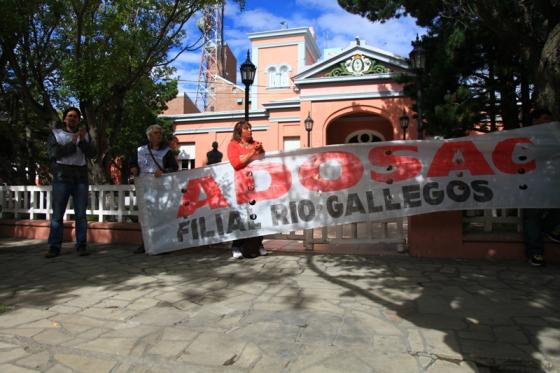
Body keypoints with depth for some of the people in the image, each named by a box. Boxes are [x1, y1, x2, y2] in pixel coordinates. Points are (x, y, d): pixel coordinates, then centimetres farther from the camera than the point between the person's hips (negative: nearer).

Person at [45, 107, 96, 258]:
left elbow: (92, 154, 2)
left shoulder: (85, 135, 15)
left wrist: (83, 140, -12)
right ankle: (54, 247, 1)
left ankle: (81, 246, 5)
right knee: (57, 214, -3)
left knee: (81, 214, 1)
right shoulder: (56, 134, 10)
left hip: (81, 178, 1)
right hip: (61, 178, -1)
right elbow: (53, 153, -5)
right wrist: (72, 144, -14)